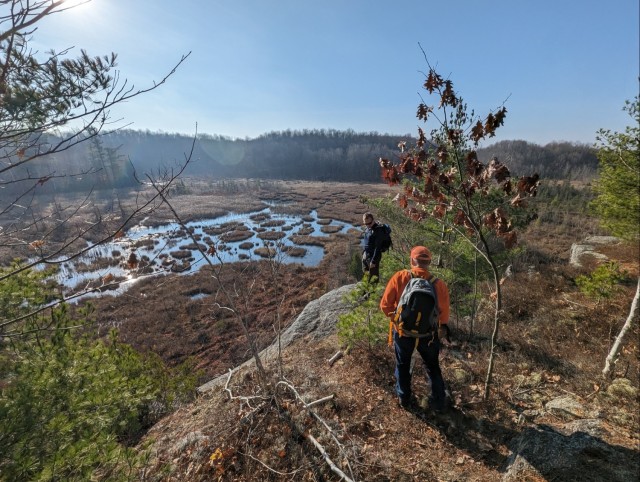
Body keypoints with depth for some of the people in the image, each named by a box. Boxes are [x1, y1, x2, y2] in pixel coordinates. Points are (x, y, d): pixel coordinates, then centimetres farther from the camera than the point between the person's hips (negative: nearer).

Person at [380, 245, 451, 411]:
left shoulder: (399, 277, -19)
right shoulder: (439, 284, -16)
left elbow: (385, 305, -15)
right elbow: (444, 313, -5)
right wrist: (443, 328, 15)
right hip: (428, 334, 1)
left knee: (402, 366, 24)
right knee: (433, 367, 26)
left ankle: (404, 399, 42)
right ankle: (439, 402, 41)